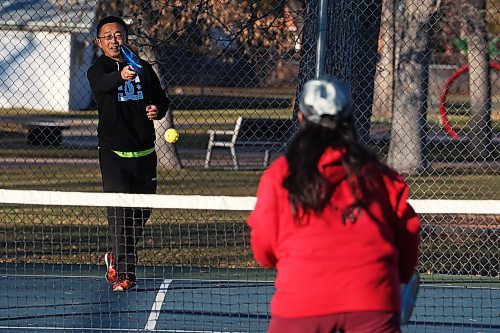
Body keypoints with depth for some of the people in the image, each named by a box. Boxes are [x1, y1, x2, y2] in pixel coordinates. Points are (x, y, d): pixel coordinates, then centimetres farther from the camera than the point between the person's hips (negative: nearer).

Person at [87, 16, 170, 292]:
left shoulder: (143, 68, 10)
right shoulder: (98, 70, -4)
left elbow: (161, 98, 19)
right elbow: (102, 83, -28)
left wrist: (158, 109, -5)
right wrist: (120, 76, -50)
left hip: (144, 152, 5)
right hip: (114, 153, -5)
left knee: (141, 213, 13)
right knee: (120, 212, -12)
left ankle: (116, 258, 35)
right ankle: (124, 273, -10)